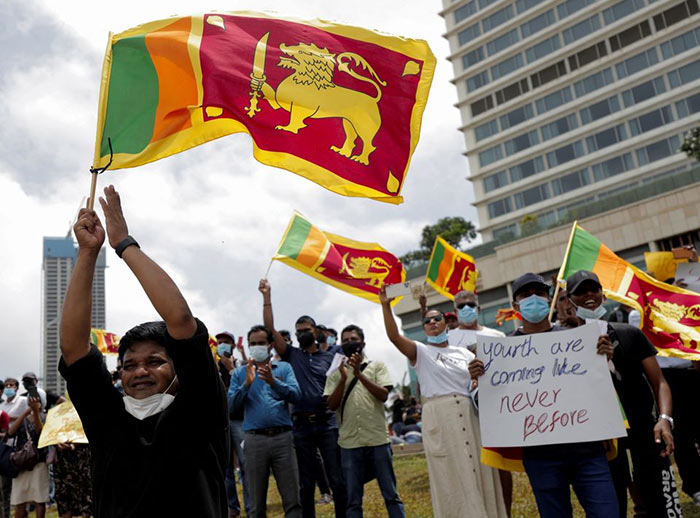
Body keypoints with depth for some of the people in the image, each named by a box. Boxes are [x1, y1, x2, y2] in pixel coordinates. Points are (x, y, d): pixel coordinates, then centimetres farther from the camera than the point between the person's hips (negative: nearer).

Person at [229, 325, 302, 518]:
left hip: (283, 437, -1)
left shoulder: (284, 368, 10)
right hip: (254, 439, 1)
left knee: (292, 500, -1)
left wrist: (273, 381, -19)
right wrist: (247, 384, -13)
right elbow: (232, 404, 2)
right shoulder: (240, 372, 12)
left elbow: (295, 395, -4)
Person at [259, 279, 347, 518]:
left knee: (337, 480, 0)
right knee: (306, 485, 8)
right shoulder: (292, 355, 10)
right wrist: (267, 297, -3)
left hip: (327, 424, -1)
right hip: (301, 426, 1)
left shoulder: (330, 357, 9)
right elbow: (270, 329, 1)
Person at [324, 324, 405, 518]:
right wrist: (343, 379, -12)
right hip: (349, 443, 1)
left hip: (378, 439, -1)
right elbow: (332, 405, 0)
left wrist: (359, 374, -13)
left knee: (391, 494, 4)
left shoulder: (377, 366, 7)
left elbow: (383, 395, -6)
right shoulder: (336, 373, 11)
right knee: (353, 500, 6)